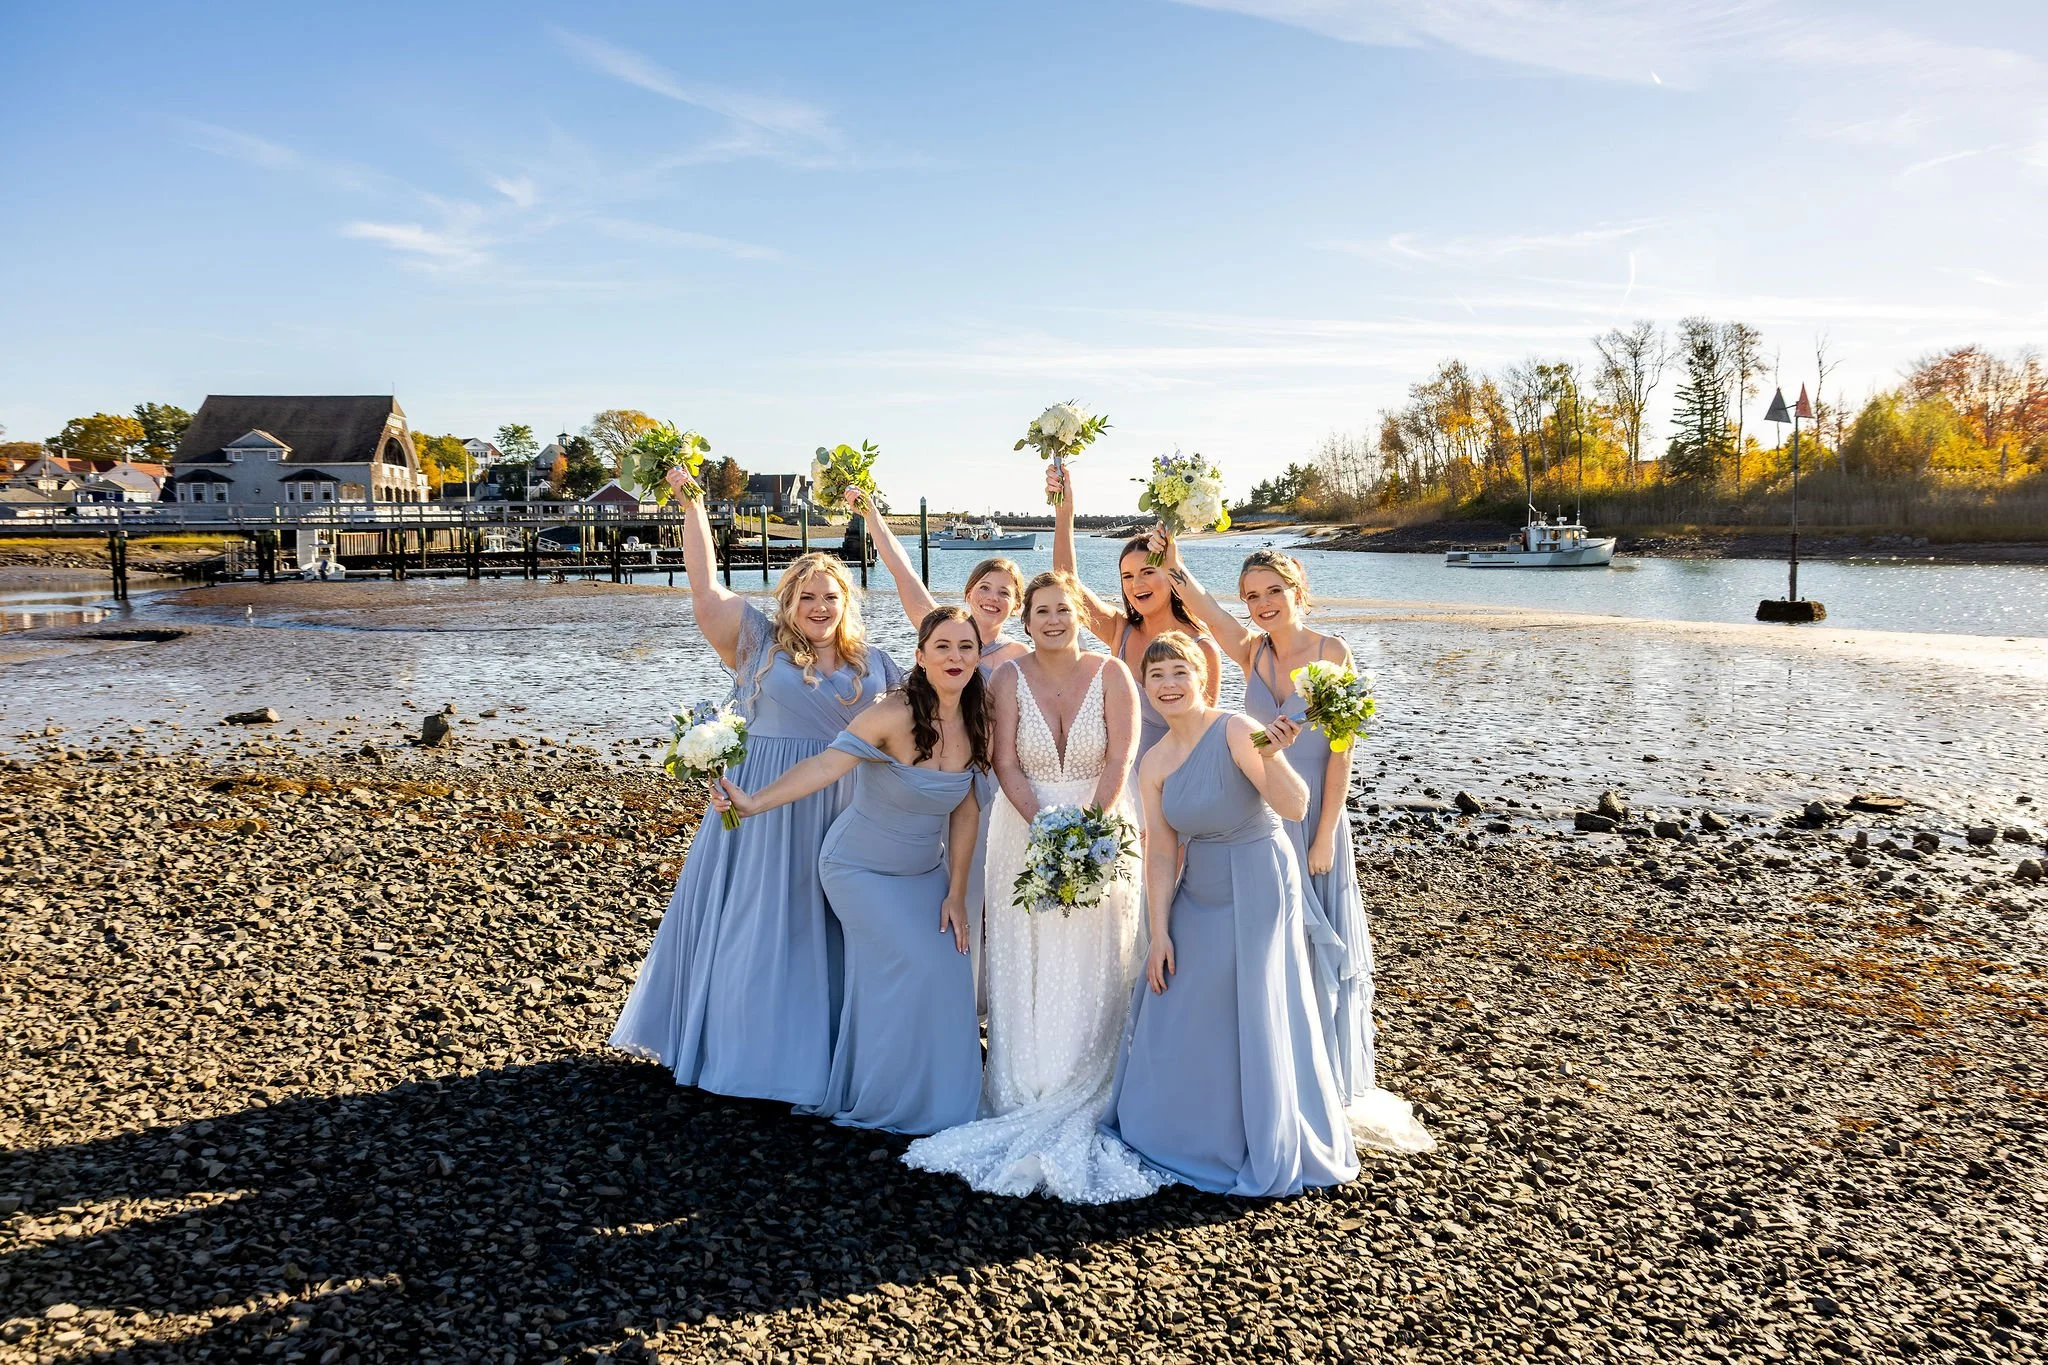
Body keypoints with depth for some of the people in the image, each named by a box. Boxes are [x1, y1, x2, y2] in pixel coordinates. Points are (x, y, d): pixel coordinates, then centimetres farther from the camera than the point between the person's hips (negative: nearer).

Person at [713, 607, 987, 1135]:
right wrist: (754, 802, -51)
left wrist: (956, 894, -3)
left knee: (948, 970, 1)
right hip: (861, 869, -6)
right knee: (915, 968, -13)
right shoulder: (895, 715, -27)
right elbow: (825, 764, -37)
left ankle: (937, 1099, 22)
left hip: (926, 871, 6)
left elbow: (964, 810, -2)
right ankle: (887, 1100, 8)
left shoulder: (975, 722, -8)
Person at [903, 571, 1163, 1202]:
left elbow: (1120, 759, -8)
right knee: (1027, 977, 2)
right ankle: (1026, 1100, 13)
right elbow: (1005, 763, -5)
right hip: (1027, 835, 1)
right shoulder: (1011, 677, 0)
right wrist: (1043, 826, -18)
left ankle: (1077, 1112, 13)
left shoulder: (1111, 674, -3)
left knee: (1092, 976, 2)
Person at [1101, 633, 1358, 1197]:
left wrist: (1270, 758, -45)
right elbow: (1159, 853, 3)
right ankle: (1184, 1132, 33)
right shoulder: (1153, 764, 1)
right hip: (1198, 893, 6)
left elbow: (1296, 807, -26)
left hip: (1256, 888, -6)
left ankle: (1270, 1149, 23)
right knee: (1178, 1017, 11)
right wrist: (1159, 933, 0)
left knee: (1255, 1017, 2)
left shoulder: (1236, 731, -18)